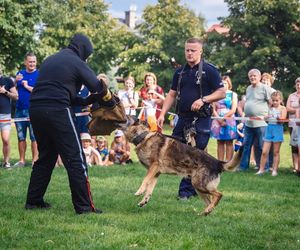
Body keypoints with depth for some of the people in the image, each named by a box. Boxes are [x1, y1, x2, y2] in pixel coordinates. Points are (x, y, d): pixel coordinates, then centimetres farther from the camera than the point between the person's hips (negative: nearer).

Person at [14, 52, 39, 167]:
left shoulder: (39, 75, -2)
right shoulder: (20, 74, 13)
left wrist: (27, 86, -11)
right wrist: (16, 81, -5)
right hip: (19, 109, 5)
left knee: (34, 137, -5)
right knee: (21, 137, 9)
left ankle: (35, 160, -2)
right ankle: (21, 160, 15)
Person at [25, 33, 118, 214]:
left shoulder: (50, 60, 23)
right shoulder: (76, 62, 1)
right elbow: (99, 88, 0)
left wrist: (85, 101, 23)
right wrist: (112, 103, 19)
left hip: (36, 109, 8)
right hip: (57, 111, -7)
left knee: (45, 157, 20)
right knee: (76, 159, -3)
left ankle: (33, 201, 21)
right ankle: (84, 206, -4)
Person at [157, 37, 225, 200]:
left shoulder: (209, 70, -3)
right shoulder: (180, 72, 14)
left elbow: (222, 93, -6)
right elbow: (172, 95, 16)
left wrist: (203, 99, -19)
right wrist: (162, 114, 5)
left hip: (201, 120, -6)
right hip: (183, 118, 6)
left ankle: (186, 189, 5)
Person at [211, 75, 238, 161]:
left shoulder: (233, 95, 6)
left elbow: (233, 110, -3)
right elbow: (214, 110, 5)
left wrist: (224, 118, -10)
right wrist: (219, 119, -8)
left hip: (229, 121, -3)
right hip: (218, 121, 3)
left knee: (229, 143, -3)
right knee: (220, 143, 3)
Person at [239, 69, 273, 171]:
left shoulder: (265, 88, -7)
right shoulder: (248, 88, 16)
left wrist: (267, 115, -10)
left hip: (260, 123, -7)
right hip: (248, 123, 7)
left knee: (261, 146, -2)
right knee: (246, 145, 10)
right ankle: (243, 166, 15)